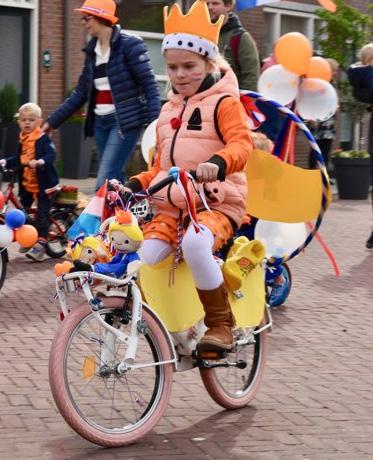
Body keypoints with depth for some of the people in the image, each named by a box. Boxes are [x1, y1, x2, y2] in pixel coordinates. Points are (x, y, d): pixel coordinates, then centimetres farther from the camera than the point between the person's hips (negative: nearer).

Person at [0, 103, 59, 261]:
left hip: (43, 184, -8)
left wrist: (41, 161, -42)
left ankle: (40, 243, -6)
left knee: (42, 215, -7)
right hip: (26, 183, 8)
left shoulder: (43, 139, -12)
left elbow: (51, 155, -24)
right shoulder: (22, 140, 11)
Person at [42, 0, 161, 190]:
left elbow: (149, 84, -12)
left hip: (125, 120, -7)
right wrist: (53, 120, 16)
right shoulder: (92, 51, 13)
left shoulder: (129, 44, -8)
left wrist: (154, 123, -22)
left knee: (105, 184, -14)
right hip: (100, 121, 7)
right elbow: (81, 92, 18)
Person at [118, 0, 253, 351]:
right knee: (141, 262, -20)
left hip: (216, 203, -6)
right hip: (171, 207, 6)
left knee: (194, 243, -38)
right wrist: (134, 185, 4)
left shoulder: (223, 103, -1)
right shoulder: (168, 111, 20)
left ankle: (220, 324, -19)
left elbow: (241, 144, -19)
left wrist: (217, 163, -41)